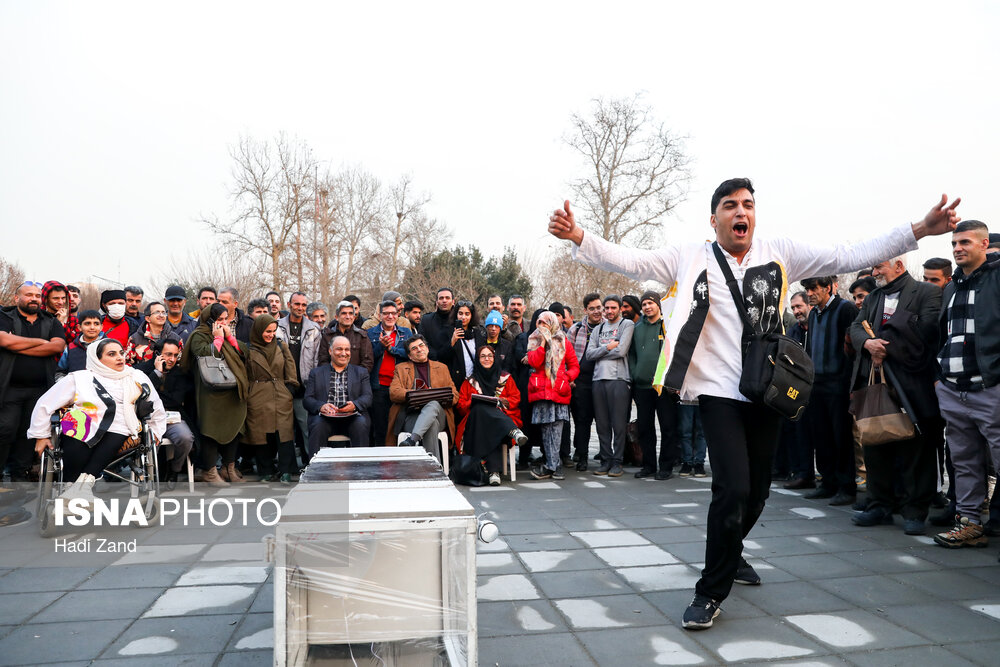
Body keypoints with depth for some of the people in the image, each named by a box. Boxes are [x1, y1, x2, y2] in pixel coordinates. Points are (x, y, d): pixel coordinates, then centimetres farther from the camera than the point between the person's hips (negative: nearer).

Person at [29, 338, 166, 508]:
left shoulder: (138, 378, 22)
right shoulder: (79, 378, 15)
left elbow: (157, 410, 32)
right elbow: (44, 405, 18)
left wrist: (155, 433, 23)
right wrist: (41, 436, 14)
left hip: (118, 441, 1)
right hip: (81, 437, -1)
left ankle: (85, 480, -43)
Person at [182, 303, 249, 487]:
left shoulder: (227, 334, 19)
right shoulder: (199, 336, -2)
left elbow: (244, 352, 9)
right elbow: (206, 355, -20)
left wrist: (230, 337, -1)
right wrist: (218, 338, -10)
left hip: (232, 390, 7)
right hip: (211, 392, -7)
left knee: (234, 426, 9)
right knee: (212, 428, -5)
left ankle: (230, 467, 21)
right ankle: (210, 472, 3)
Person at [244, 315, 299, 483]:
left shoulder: (282, 347, 11)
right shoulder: (249, 351, 5)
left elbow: (290, 372, 11)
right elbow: (245, 377, 8)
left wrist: (289, 390, 2)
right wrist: (247, 395, 0)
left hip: (281, 399, 1)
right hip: (258, 400, -1)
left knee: (284, 433, -7)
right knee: (261, 435, 1)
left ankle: (285, 472, -2)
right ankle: (266, 472, 13)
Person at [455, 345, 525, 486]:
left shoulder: (505, 377, 20)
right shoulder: (470, 381, 21)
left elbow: (516, 398, 13)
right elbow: (460, 405, 13)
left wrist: (504, 402, -9)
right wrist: (473, 403, -9)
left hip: (503, 415, 0)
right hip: (476, 420, 0)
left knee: (492, 431, -41)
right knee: (482, 408, -41)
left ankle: (494, 471, -56)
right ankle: (513, 431, -59)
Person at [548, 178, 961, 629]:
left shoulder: (781, 256, 4)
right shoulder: (689, 259, -1)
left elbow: (853, 256, 2)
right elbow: (629, 261, -7)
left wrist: (920, 230, -6)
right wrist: (578, 236, -19)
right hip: (719, 392, -4)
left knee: (757, 490, 15)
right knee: (733, 489, -15)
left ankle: (730, 554, 45)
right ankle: (711, 591, 4)